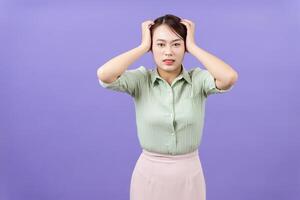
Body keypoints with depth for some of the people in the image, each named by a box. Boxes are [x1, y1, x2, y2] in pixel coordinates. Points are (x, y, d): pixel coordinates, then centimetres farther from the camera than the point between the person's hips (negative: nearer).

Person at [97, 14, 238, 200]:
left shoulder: (198, 79, -9)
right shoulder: (140, 80, -9)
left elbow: (230, 78, -29)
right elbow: (104, 75, -27)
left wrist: (193, 45, -19)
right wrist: (143, 46, -17)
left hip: (189, 174, 1)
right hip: (149, 174, 0)